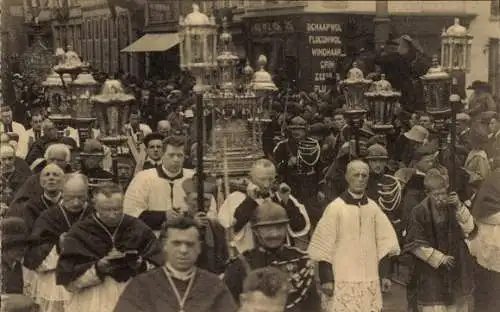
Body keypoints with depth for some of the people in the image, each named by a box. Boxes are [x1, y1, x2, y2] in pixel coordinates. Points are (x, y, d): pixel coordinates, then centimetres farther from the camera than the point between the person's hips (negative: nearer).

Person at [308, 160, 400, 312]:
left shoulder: (373, 208, 7)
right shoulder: (335, 208, -6)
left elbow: (385, 242, 12)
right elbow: (323, 247, -7)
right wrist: (326, 279, -9)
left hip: (371, 280, 4)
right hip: (343, 280, -4)